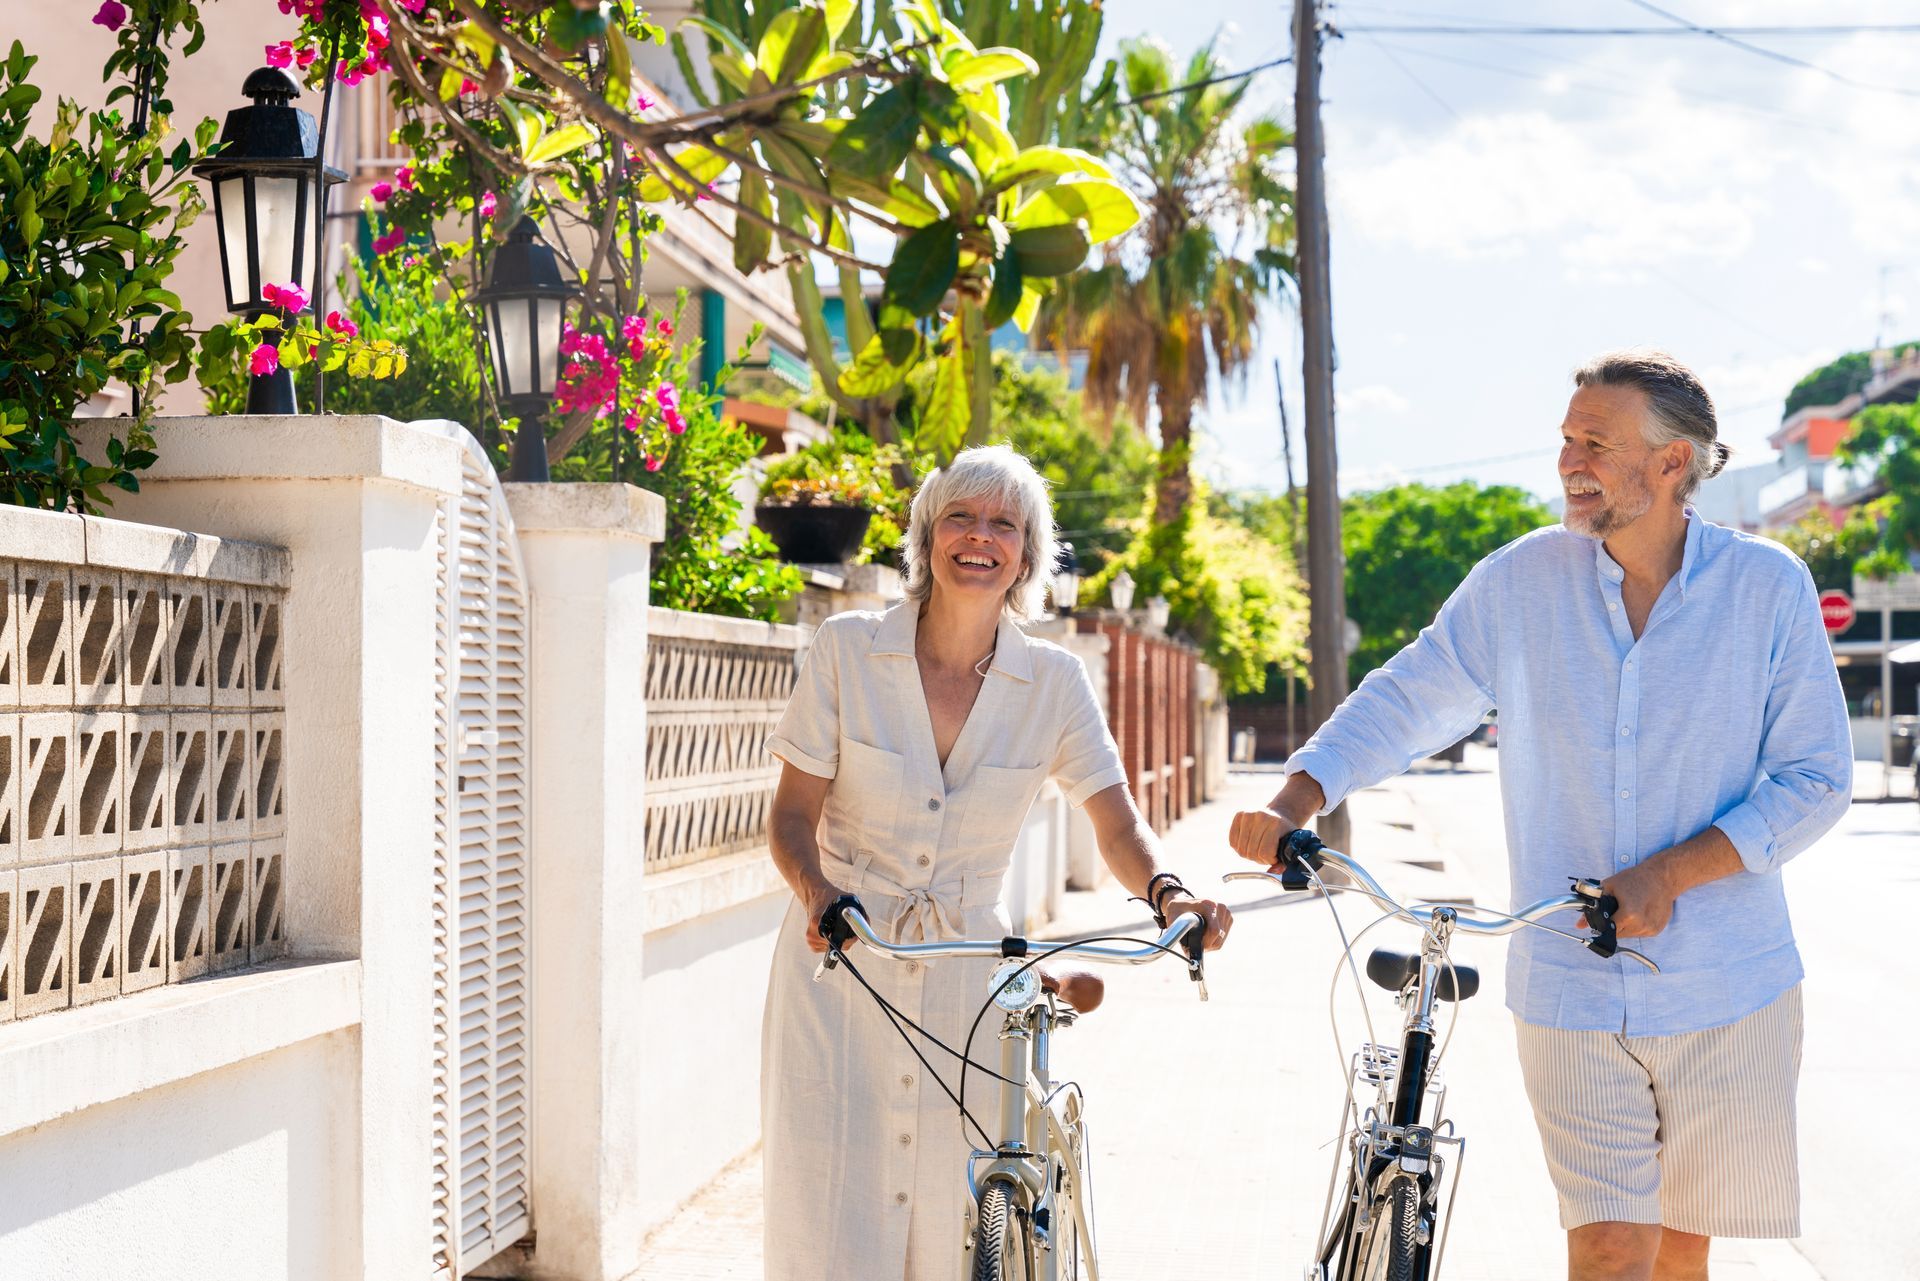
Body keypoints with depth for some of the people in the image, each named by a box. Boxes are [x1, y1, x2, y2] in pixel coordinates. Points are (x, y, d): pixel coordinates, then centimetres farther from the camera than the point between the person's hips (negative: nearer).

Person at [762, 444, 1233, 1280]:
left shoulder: (1053, 682, -1)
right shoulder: (847, 649, -6)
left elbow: (1118, 827, -4)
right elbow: (793, 813, -5)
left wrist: (1166, 893, -25)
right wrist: (817, 890, -26)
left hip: (968, 975, 2)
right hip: (840, 967, -1)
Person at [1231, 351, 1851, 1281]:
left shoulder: (1769, 587, -5)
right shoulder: (1521, 581, -2)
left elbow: (1816, 779, -4)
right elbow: (1405, 701, 5)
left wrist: (1671, 872, -16)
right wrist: (1294, 802, -10)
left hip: (1730, 992, 0)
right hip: (1571, 989, 0)